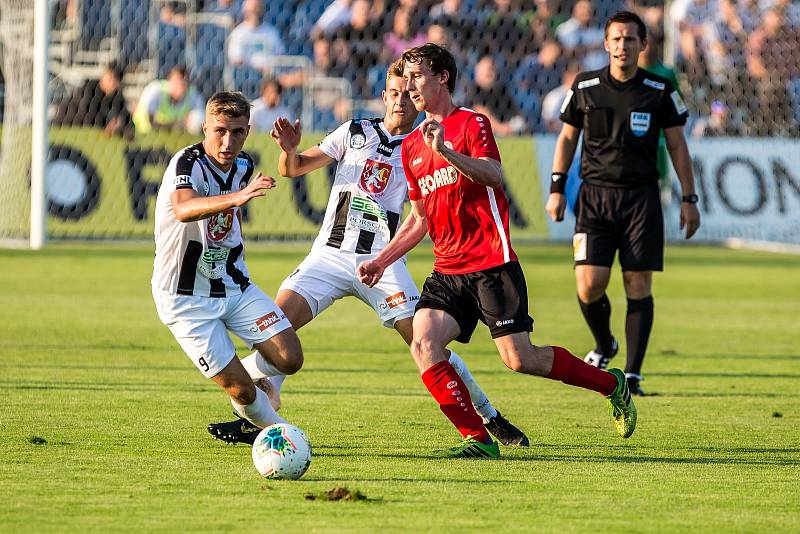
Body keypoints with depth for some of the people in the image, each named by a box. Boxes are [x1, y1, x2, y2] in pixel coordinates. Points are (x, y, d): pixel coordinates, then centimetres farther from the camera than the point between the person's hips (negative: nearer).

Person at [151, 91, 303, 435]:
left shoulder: (243, 166, 1)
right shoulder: (188, 163, -23)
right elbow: (184, 209, -47)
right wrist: (236, 197, -62)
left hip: (234, 287, 6)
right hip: (187, 299, -6)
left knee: (290, 358, -9)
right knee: (240, 388, -11)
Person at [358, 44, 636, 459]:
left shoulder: (471, 123, -2)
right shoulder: (411, 146, 18)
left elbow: (494, 176, -21)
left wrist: (446, 150, -33)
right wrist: (381, 261, 19)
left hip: (491, 264, -6)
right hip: (448, 272, 6)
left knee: (519, 359, -10)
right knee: (422, 343, -17)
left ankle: (612, 385, 13)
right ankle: (478, 440, -13)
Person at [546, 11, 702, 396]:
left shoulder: (660, 90, 1)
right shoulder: (584, 87, 3)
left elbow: (677, 145, 8)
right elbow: (567, 137, 13)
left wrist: (689, 199, 5)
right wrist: (556, 189, 6)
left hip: (641, 197, 0)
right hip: (594, 195, 0)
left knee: (638, 286, -5)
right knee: (589, 285, -10)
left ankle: (632, 375, 1)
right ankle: (603, 346, 20)